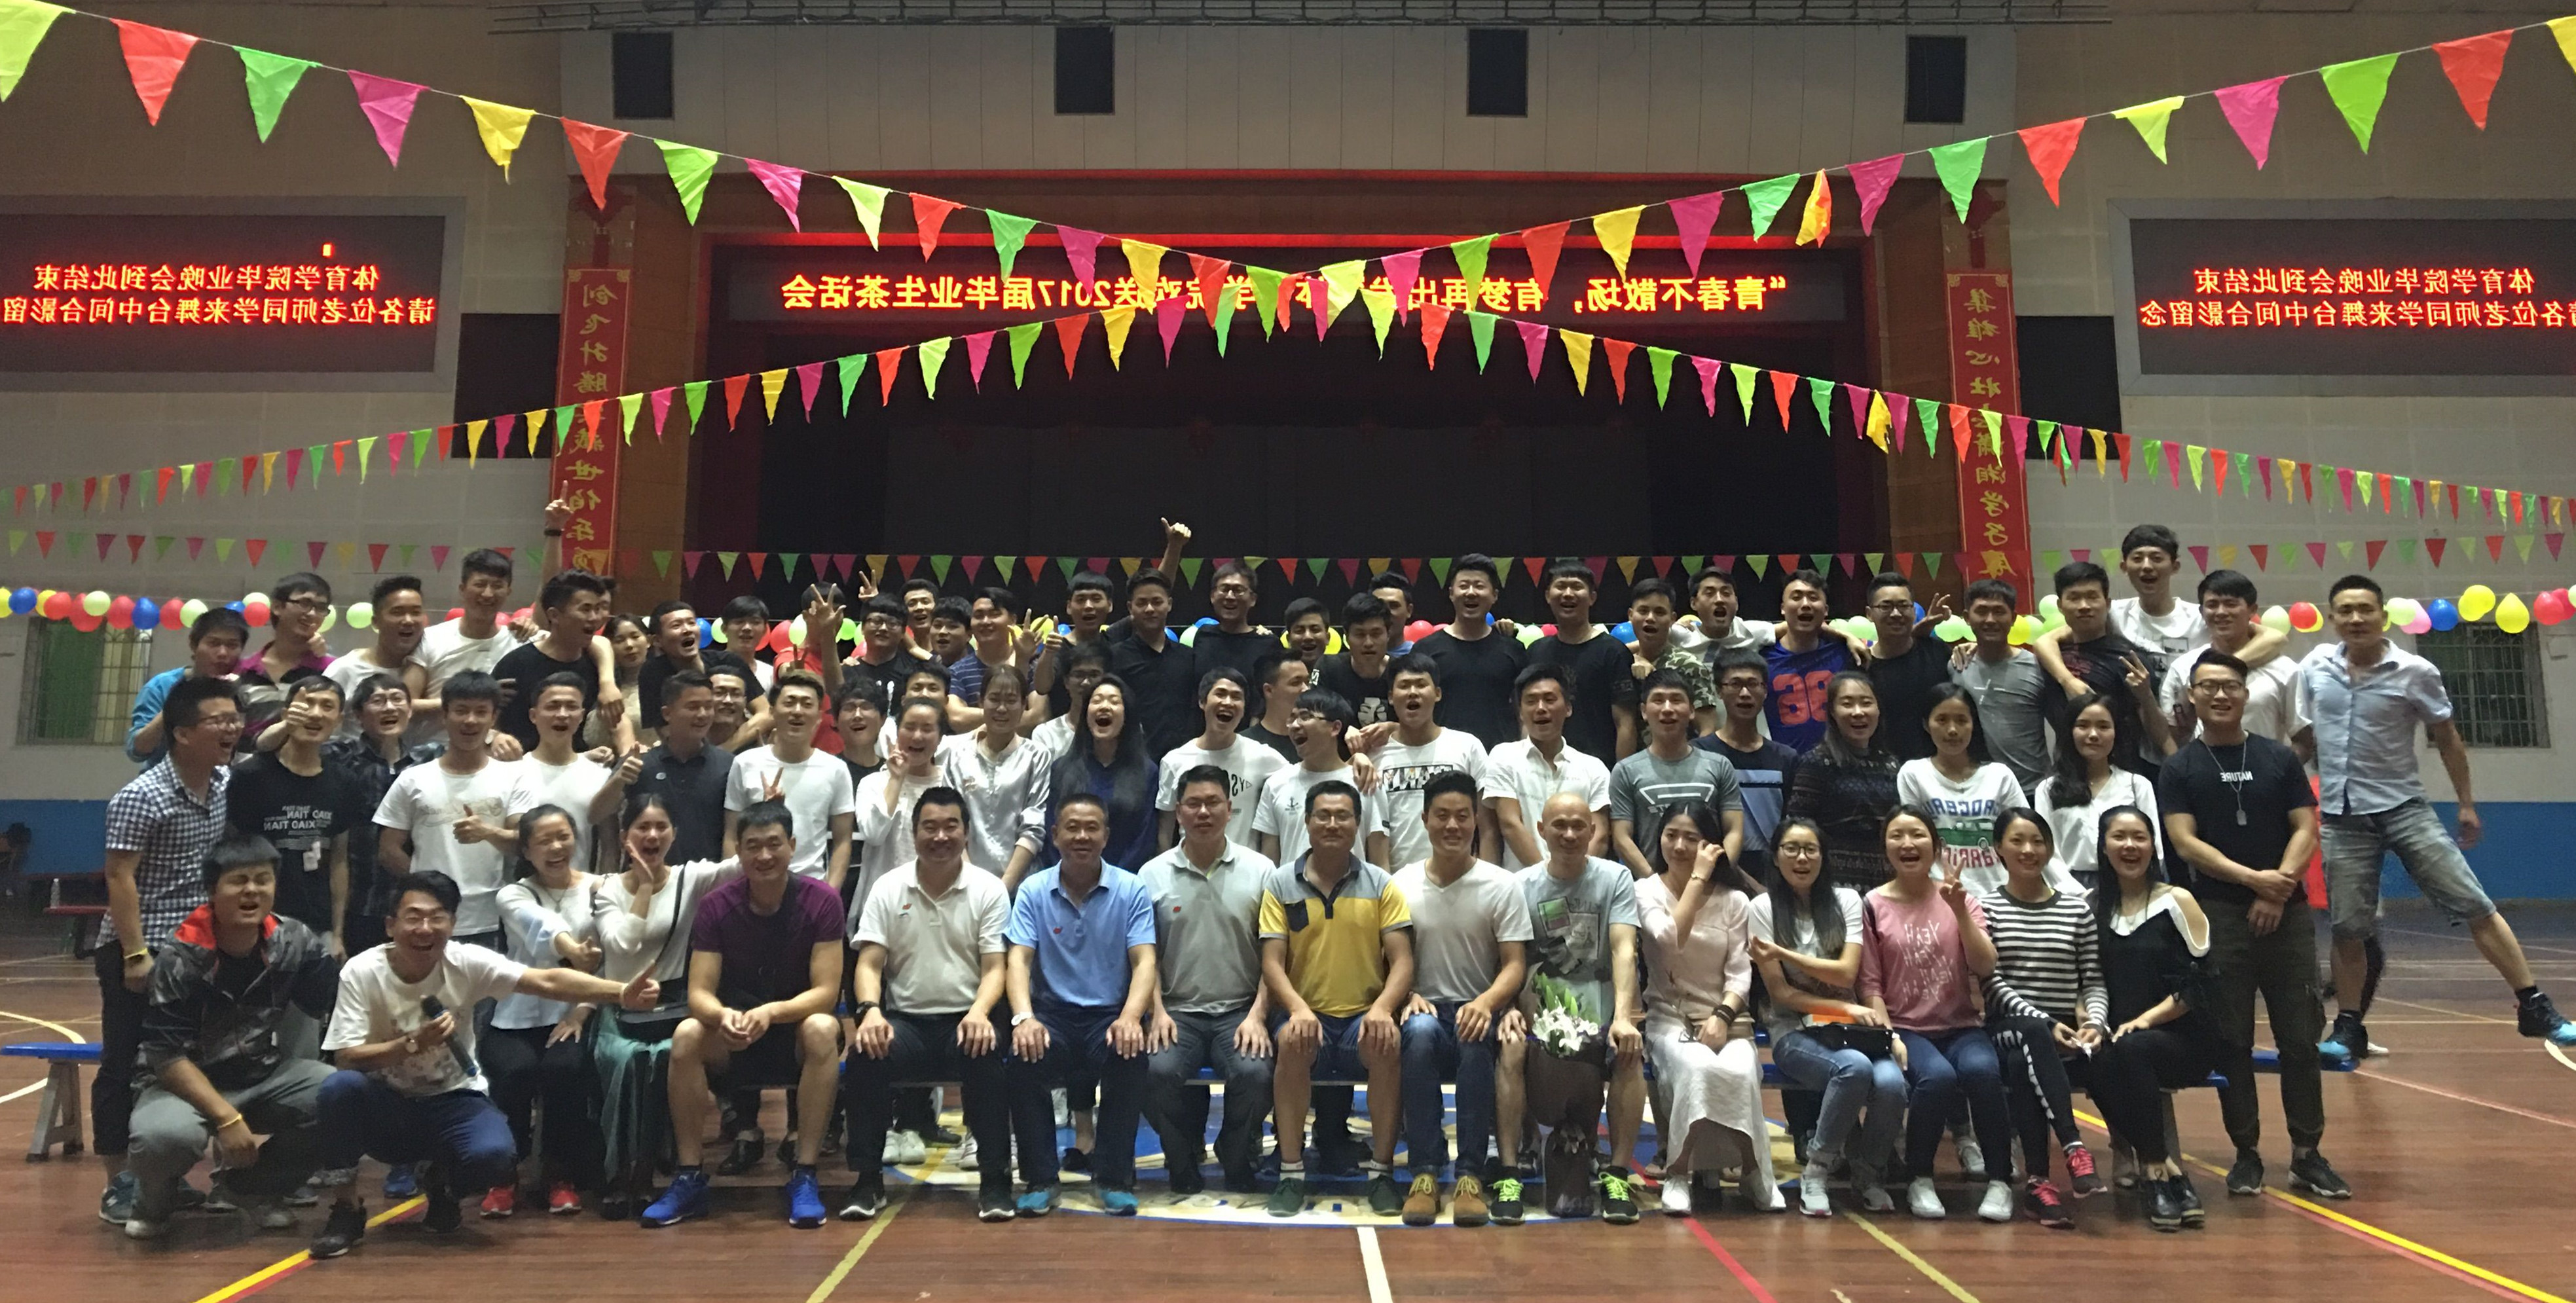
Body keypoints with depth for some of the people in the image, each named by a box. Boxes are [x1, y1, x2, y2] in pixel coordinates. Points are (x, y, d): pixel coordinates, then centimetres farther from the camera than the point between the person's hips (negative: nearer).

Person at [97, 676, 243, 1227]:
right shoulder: (142, 798, -15)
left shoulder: (228, 785, 5)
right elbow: (120, 877, -17)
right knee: (127, 1066, 1)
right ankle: (120, 1183, 11)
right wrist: (136, 953, -21)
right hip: (140, 951, -7)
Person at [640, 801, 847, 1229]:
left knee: (822, 1030, -35)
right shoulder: (716, 905, -9)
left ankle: (804, 1177, -27)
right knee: (687, 1035, -28)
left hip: (796, 1024, -2)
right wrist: (724, 1016, -36)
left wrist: (770, 1013, -36)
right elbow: (699, 993, -12)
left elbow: (825, 992, -18)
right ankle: (689, 1179, -18)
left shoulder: (821, 899, -15)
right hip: (733, 1034, 2)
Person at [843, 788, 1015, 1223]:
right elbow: (868, 963, 0)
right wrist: (870, 1010, -21)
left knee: (987, 1053, -34)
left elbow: (994, 968, -2)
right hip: (905, 1019, 1)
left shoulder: (989, 889, 3)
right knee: (865, 1052, -30)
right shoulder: (887, 889, 7)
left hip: (966, 1020, -1)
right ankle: (868, 1178, -12)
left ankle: (994, 1178, -19)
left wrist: (979, 1013, -24)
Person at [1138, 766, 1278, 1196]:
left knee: (1255, 1073, -29)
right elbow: (1146, 954, 6)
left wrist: (1257, 1016, -8)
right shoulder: (1154, 874, 7)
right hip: (1178, 1010, 1)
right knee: (1158, 1071, -29)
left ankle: (1238, 1167, 3)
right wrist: (1158, 1011, -7)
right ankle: (1185, 1165, 2)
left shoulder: (1260, 870, 4)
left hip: (1240, 1010, 0)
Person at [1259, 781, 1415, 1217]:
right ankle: (1291, 1172, -20)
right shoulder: (1281, 883, 6)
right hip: (1306, 1013, 0)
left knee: (1388, 1044, -33)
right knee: (1294, 1041, -34)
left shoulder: (1382, 885, 7)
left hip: (1364, 1016, 0)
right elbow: (1272, 962, -1)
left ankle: (1381, 1170, -15)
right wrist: (1298, 1008, -21)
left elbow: (1402, 961, 0)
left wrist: (1382, 1008, -21)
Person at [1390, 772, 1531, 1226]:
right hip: (1426, 1008, 1)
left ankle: (1470, 1174, -30)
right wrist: (1408, 996, -17)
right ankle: (1425, 1172, -31)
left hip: (1479, 1012, -1)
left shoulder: (1502, 885, 2)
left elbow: (1515, 964, -3)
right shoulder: (1401, 884, 5)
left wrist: (1486, 1003, -23)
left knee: (1475, 1037, -37)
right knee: (1420, 1030, -36)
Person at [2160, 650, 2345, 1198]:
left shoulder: (2279, 758, 8)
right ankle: (2246, 1153, 12)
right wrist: (2254, 878, -16)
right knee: (2232, 1041, 2)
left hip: (2287, 914, 2)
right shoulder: (2180, 768, 3)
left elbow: (2306, 830, 2)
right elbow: (2184, 843, -6)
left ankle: (2307, 1154, 14)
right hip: (2218, 917, -1)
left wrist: (2279, 889, -12)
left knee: (2300, 1038, 3)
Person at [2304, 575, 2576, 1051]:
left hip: (2403, 808, -1)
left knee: (2474, 906, -3)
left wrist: (2466, 804, 8)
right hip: (2341, 817, 1)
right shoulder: (2314, 667, -1)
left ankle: (2534, 1008, 7)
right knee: (2347, 929, 3)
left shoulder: (2415, 672, -6)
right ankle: (2349, 1028, 14)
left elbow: (2447, 739, 5)